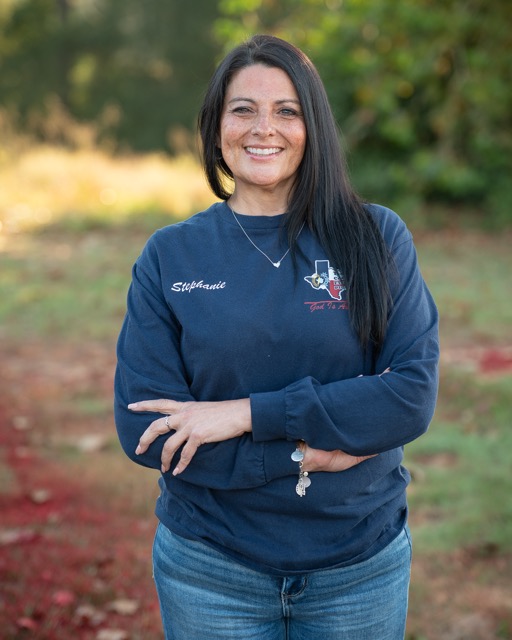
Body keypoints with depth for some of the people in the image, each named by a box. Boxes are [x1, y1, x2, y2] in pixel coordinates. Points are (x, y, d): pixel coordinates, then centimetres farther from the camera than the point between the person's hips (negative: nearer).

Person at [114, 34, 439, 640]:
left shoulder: (378, 237, -3)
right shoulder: (169, 256, -3)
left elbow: (415, 395, -12)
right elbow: (143, 430, -7)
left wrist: (249, 414, -19)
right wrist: (304, 454, -16)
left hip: (362, 562, 1)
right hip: (211, 568, 0)